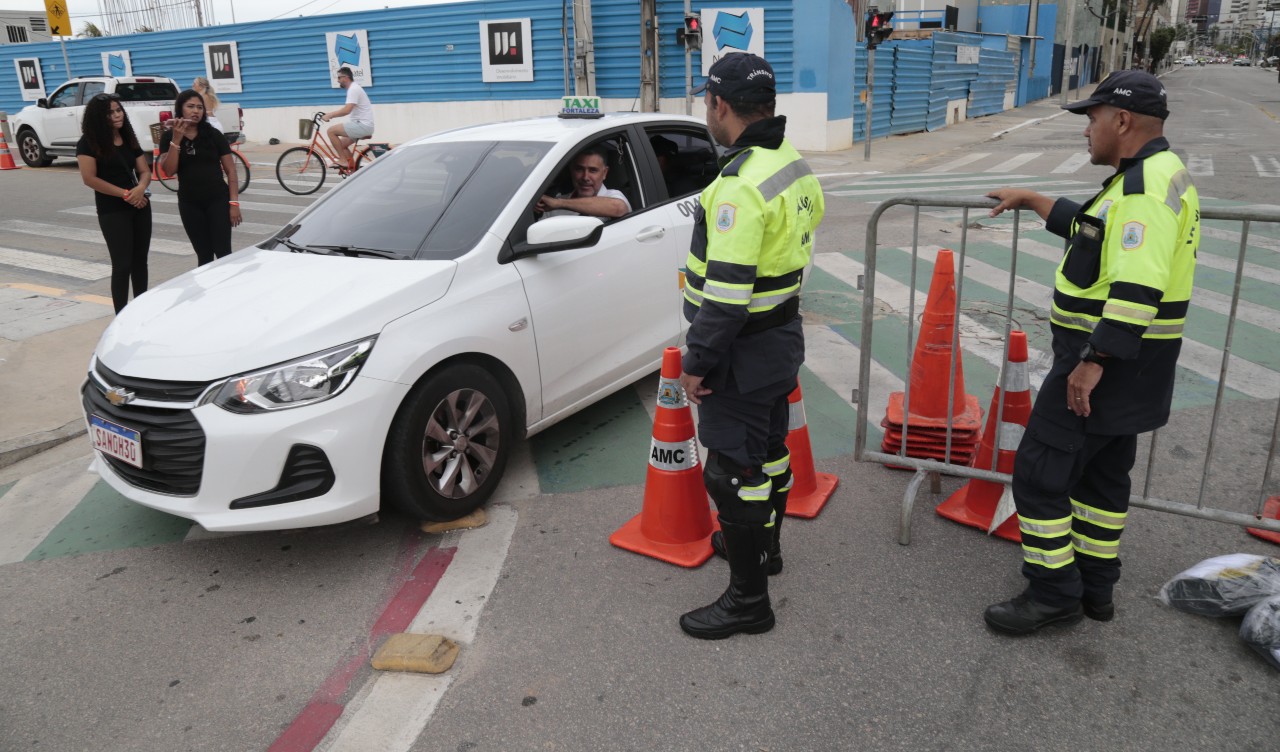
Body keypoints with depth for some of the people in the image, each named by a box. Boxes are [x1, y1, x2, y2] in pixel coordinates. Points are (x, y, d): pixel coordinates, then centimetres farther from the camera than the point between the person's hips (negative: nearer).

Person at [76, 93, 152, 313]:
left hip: (140, 206, 6)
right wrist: (125, 194, -17)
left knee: (140, 261, 10)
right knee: (122, 264, -6)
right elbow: (90, 178, -15)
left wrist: (140, 188, -14)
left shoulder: (129, 139, 11)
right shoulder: (88, 143, -8)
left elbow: (145, 171, 8)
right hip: (112, 210, -6)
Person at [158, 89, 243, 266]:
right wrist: (176, 139, -16)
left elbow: (230, 170, -1)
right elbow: (169, 170, -9)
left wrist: (234, 202, -9)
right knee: (203, 254, 8)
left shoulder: (213, 135, -1)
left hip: (218, 200, -2)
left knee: (223, 252, -5)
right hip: (189, 203, 2)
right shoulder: (168, 137, 3)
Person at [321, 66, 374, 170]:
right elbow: (346, 109, 28)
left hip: (362, 125, -11)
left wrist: (330, 115, -17)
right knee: (342, 144, 17)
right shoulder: (353, 88, 19)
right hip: (362, 124, 11)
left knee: (331, 131, -11)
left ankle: (343, 160, -7)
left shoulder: (354, 89, -15)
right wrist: (330, 114, 20)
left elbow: (346, 110, -25)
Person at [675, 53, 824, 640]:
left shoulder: (740, 185, -26)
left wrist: (698, 362, -19)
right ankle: (764, 545, 45)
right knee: (768, 448, 24)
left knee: (732, 471, 0)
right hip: (782, 337, 10)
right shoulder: (794, 164, 6)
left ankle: (748, 600, 12)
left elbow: (726, 290, -29)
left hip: (744, 352, -10)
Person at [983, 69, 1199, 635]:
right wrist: (1031, 200, 33)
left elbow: (1138, 287, -29)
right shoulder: (1149, 176, 13)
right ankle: (1095, 587, 31)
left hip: (1106, 361, -11)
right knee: (1101, 472, 19)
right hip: (1123, 358, 11)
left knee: (1040, 472, -4)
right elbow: (1097, 231, 29)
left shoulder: (1149, 181, -20)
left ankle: (1054, 595, 7)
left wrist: (1093, 362, -29)